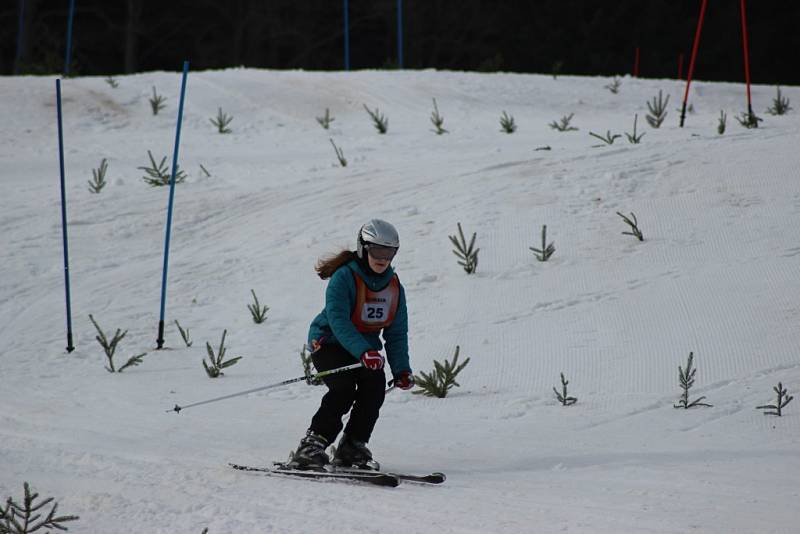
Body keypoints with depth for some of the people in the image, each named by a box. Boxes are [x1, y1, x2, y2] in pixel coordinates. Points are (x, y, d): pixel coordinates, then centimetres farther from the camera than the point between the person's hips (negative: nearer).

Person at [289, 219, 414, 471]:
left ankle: (352, 447, -10)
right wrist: (363, 352, -43)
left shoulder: (394, 287, 2)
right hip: (329, 343, -5)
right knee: (344, 388, -27)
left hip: (367, 348, 5)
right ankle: (312, 446, -21)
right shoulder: (344, 277, -18)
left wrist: (402, 369, -8)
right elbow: (338, 320, -29)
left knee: (375, 385, -20)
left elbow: (397, 332, 5)